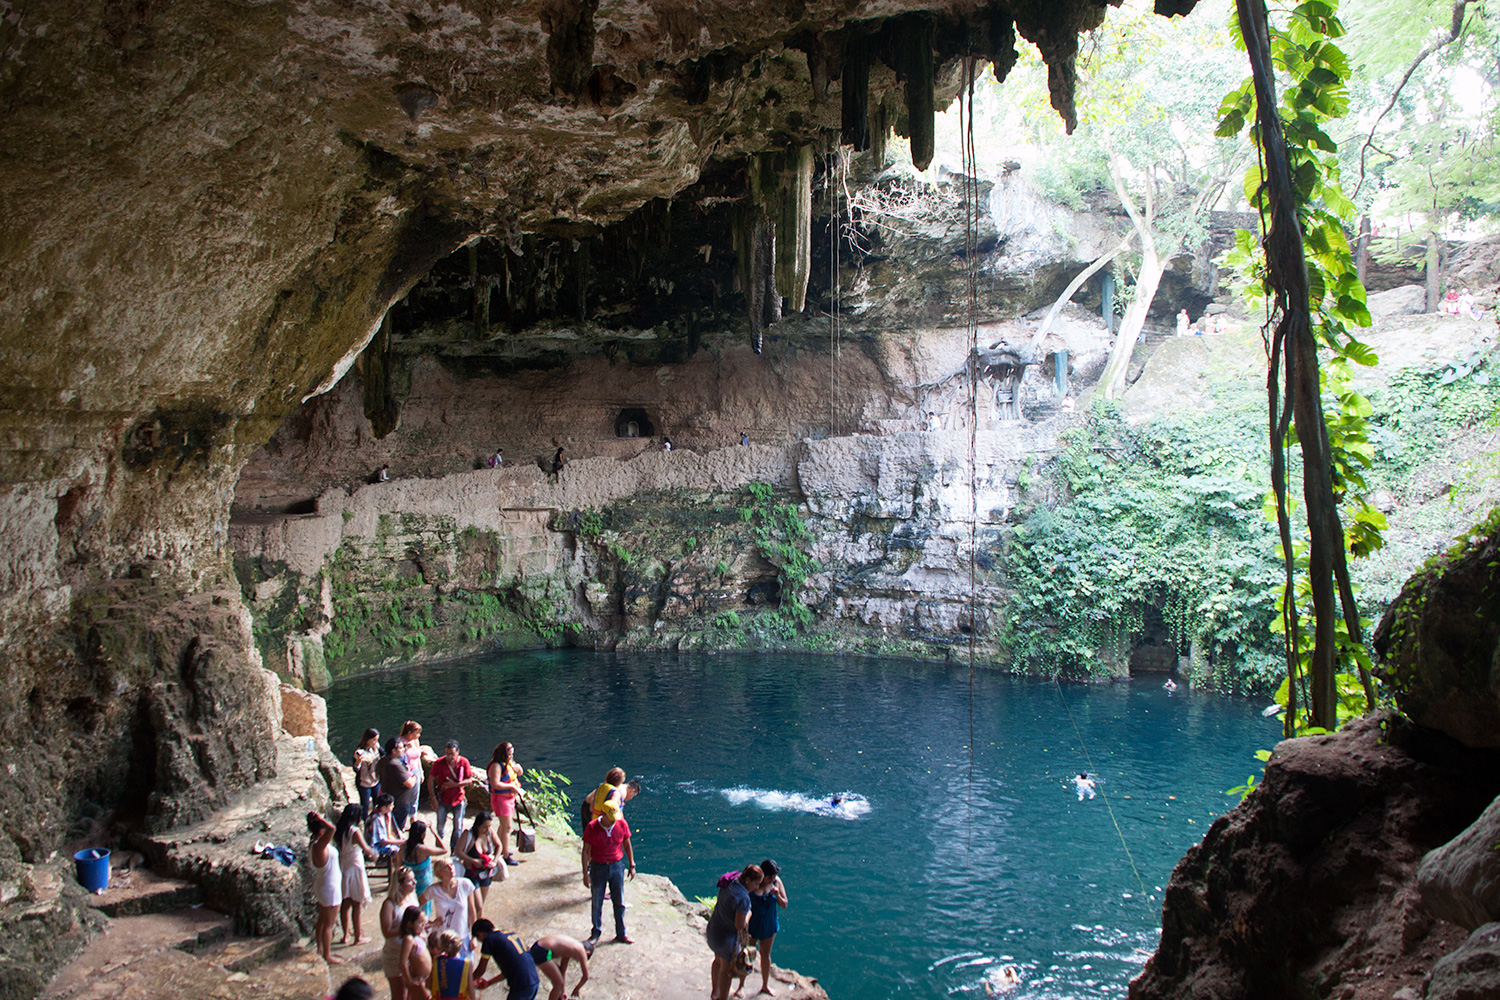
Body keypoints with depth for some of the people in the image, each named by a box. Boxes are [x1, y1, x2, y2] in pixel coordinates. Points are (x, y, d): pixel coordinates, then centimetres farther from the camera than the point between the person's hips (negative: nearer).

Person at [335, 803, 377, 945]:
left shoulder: (339, 830, 2)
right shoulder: (355, 831, -20)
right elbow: (365, 849, -29)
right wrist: (373, 853, -8)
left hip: (342, 868, 7)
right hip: (354, 868, -7)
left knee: (345, 904, 15)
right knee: (356, 905, 4)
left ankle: (345, 936, 24)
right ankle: (358, 937, 12)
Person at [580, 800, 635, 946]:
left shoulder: (622, 824, -9)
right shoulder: (592, 827, -15)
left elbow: (627, 845, 6)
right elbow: (586, 851, -9)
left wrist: (632, 865, 7)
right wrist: (585, 874, -10)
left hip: (617, 865, 2)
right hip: (598, 867, -2)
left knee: (619, 902, 8)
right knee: (597, 903, 10)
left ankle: (621, 934, 22)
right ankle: (595, 933, 28)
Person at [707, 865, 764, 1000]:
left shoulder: (730, 881, -8)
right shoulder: (743, 898, -32)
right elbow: (739, 925, -27)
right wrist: (748, 914, -8)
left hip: (713, 928, 8)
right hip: (727, 936, -8)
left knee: (718, 961, 30)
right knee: (727, 969, 14)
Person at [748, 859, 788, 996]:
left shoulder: (776, 882, -13)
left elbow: (784, 905, -5)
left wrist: (777, 895, -25)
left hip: (770, 925, 4)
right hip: (752, 924, -3)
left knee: (766, 954, 21)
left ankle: (765, 986, 41)